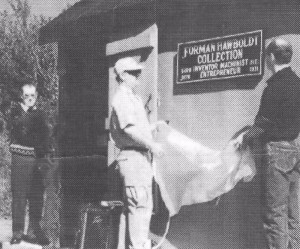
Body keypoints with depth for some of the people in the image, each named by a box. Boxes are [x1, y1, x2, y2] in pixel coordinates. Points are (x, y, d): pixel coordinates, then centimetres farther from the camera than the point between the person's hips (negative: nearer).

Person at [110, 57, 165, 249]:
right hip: (134, 156, -11)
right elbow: (129, 129, -22)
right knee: (141, 205, -13)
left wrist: (154, 126, 15)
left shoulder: (134, 98, 22)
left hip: (141, 157, 11)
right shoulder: (122, 98, -11)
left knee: (131, 207, 13)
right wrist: (151, 145, -21)